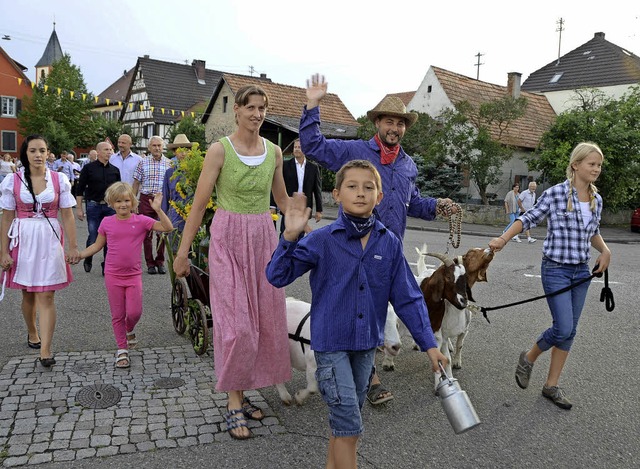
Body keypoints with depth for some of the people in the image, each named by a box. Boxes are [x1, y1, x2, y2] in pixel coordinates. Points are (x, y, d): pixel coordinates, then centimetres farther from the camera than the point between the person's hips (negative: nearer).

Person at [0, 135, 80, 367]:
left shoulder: (59, 179, -1)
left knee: (46, 296, -4)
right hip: (23, 240, 1)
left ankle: (45, 350, -4)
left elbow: (68, 216, 1)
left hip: (50, 240, -1)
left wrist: (72, 246, -3)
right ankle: (32, 333, 39)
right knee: (28, 294, 15)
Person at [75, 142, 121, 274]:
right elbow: (80, 189, 1)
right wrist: (79, 208, -4)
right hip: (93, 206, -2)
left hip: (110, 207, 3)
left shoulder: (115, 170, 9)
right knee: (93, 237, 0)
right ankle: (88, 261, 27)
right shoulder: (89, 168, 0)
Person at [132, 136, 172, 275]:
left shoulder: (168, 163, 3)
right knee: (147, 233, 3)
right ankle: (150, 263, 12)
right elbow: (136, 183, 6)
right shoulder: (143, 162, 3)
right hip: (146, 199, 0)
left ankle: (160, 261, 17)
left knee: (162, 232, 4)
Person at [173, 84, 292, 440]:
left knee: (265, 319, 7)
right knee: (236, 322, -5)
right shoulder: (220, 150, -7)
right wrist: (183, 251, -6)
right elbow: (199, 204, -6)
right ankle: (234, 405, 9)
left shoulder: (274, 151, 6)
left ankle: (243, 393, 24)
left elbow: (283, 198, 18)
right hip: (228, 239, -5)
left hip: (264, 238, 5)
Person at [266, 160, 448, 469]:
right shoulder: (321, 240, -12)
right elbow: (277, 276, -14)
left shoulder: (390, 243, -3)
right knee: (348, 421, -2)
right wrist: (290, 237, -28)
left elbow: (408, 297, 1)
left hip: (367, 343, 4)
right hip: (331, 343, -4)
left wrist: (428, 343, -1)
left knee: (346, 419, 20)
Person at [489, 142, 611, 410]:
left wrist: (605, 250, 0)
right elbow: (529, 218, -4)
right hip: (556, 269, -6)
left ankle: (551, 386, 21)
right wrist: (503, 239, -14)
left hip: (582, 271, 6)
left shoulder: (596, 200, 6)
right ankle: (528, 358, 19)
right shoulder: (555, 194, -12)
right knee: (563, 329, -11)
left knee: (569, 331, 9)